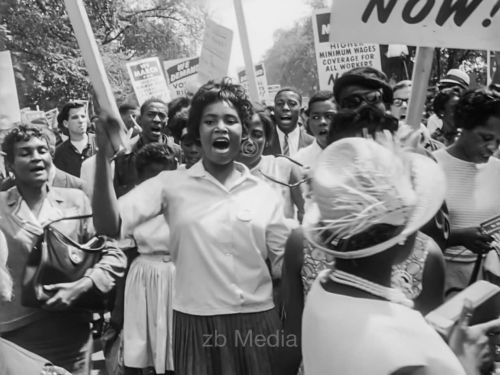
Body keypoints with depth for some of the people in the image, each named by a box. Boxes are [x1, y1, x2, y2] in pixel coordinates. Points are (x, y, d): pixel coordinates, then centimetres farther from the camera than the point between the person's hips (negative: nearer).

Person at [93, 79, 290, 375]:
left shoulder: (264, 193, 2)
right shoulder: (172, 184, -2)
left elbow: (284, 265, 5)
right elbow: (109, 225, -13)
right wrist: (104, 156, -22)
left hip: (258, 323, 2)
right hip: (197, 324, -2)